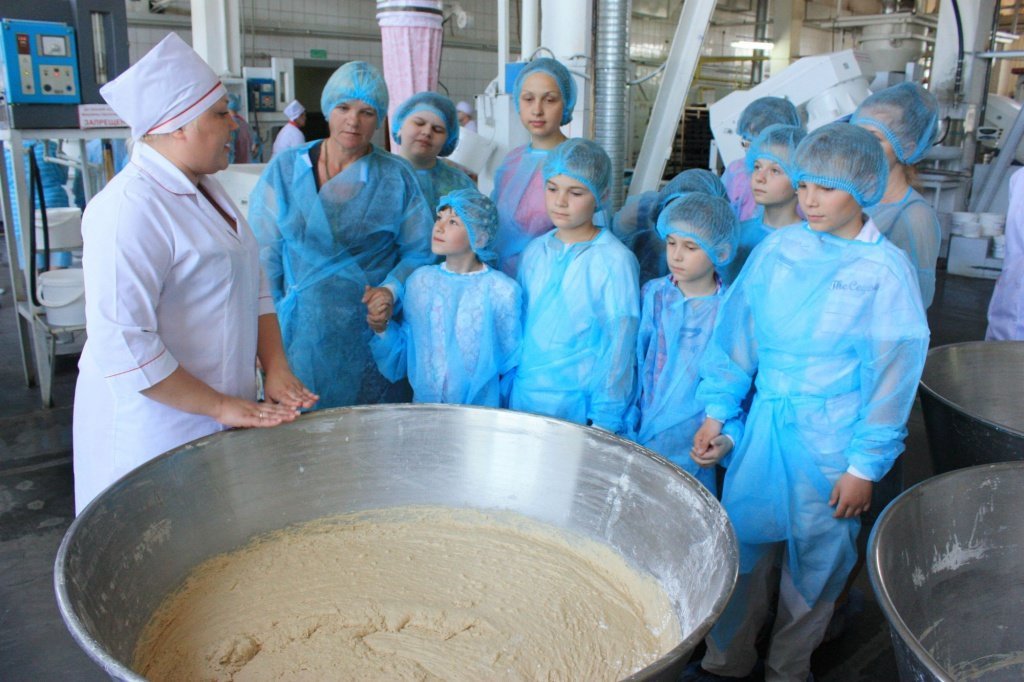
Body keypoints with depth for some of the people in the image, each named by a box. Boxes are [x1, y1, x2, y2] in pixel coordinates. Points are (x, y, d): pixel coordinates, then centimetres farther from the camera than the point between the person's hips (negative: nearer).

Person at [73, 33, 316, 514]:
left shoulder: (205, 190, 10)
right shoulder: (130, 207, -20)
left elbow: (254, 286, 15)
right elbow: (119, 343, -25)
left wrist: (275, 367, 2)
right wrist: (221, 406, -20)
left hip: (226, 418, 8)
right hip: (159, 425, -8)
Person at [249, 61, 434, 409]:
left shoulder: (396, 176, 3)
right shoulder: (285, 170, 5)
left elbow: (419, 252, 4)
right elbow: (264, 255, 5)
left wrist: (392, 291, -14)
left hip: (373, 337, -1)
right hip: (302, 337, 1)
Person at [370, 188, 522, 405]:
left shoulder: (503, 291, -7)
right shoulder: (420, 281, 4)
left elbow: (513, 366, 2)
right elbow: (405, 354, 11)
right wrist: (382, 329, -4)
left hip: (481, 417, -2)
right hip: (423, 410, 3)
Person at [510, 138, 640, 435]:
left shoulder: (615, 260, -12)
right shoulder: (535, 251, 5)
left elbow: (619, 346, -10)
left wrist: (604, 421, -10)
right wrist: (508, 390, 10)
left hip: (578, 410, -5)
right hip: (522, 401, 5)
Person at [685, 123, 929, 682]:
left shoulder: (886, 270, -9)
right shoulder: (778, 249, 0)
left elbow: (893, 374, -7)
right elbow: (737, 335, 6)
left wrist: (865, 468, -7)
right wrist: (716, 413, 4)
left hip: (831, 441, -3)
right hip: (764, 426, 3)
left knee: (814, 562, 11)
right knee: (740, 543, 10)